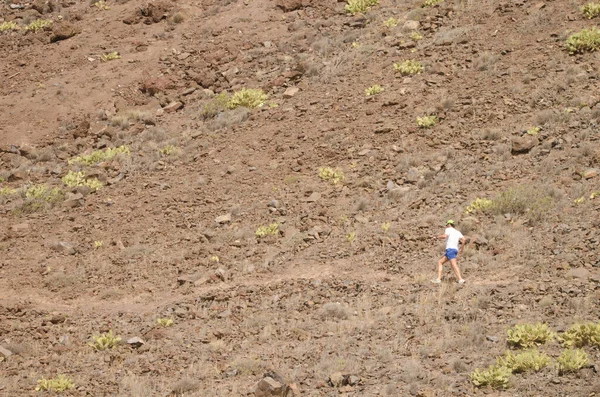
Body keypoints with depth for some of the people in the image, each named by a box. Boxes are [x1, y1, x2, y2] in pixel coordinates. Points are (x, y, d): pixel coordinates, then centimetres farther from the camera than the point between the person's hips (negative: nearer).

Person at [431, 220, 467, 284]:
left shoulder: (448, 229, 4)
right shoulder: (458, 232, 22)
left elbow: (445, 236, -16)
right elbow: (464, 239, 8)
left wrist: (437, 237, 1)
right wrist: (462, 248, 16)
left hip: (450, 249, -9)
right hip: (455, 250, 9)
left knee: (454, 265, -19)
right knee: (440, 262, 11)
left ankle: (461, 280, -33)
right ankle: (438, 279, -1)